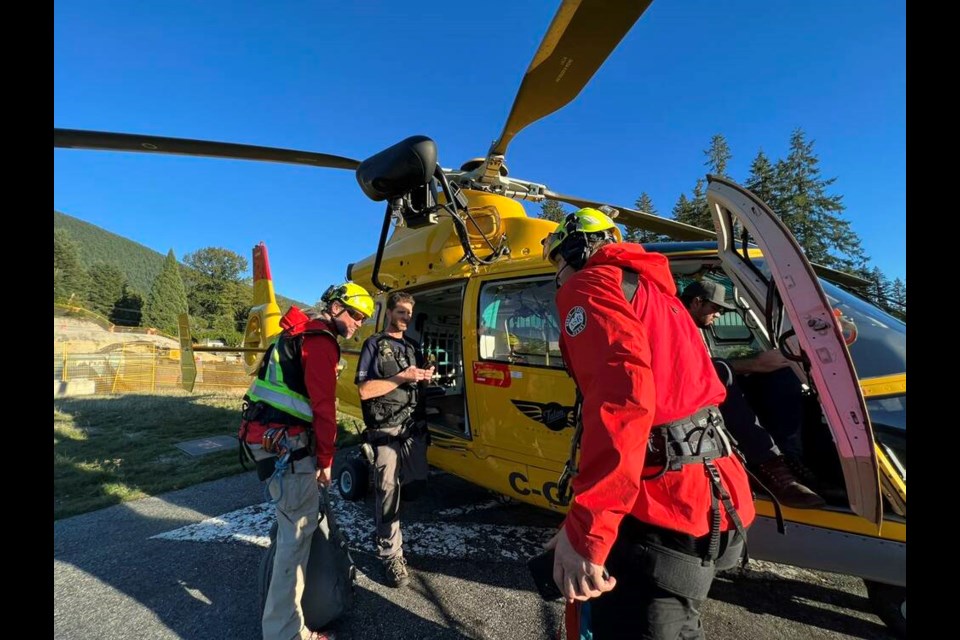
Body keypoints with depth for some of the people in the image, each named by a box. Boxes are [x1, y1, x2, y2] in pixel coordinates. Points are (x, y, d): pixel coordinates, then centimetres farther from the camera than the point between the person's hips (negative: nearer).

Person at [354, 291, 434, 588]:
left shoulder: (413, 346, 16)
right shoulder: (374, 344, -4)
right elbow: (365, 390, -13)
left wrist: (425, 377, 0)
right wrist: (402, 377, -17)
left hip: (414, 427, 6)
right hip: (386, 431, -6)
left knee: (416, 482, 12)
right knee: (388, 490, -3)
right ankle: (391, 554, 10)